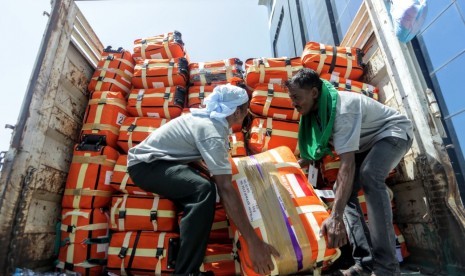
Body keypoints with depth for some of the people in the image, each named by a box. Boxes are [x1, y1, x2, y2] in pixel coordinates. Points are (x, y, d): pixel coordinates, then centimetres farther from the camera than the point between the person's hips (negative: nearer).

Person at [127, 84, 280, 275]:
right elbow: (225, 188, -33)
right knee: (204, 190, -31)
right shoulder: (212, 133, -25)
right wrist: (254, 242, -31)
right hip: (145, 165, -10)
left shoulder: (210, 118, 3)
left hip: (154, 159, 10)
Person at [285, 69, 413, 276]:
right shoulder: (318, 108, -10)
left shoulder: (341, 109, -36)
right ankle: (366, 259, -1)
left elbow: (347, 164, -45)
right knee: (343, 189, -4)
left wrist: (336, 216, -50)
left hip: (394, 132, -8)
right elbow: (321, 146, 4)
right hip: (367, 142, 9)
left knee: (369, 176, -36)